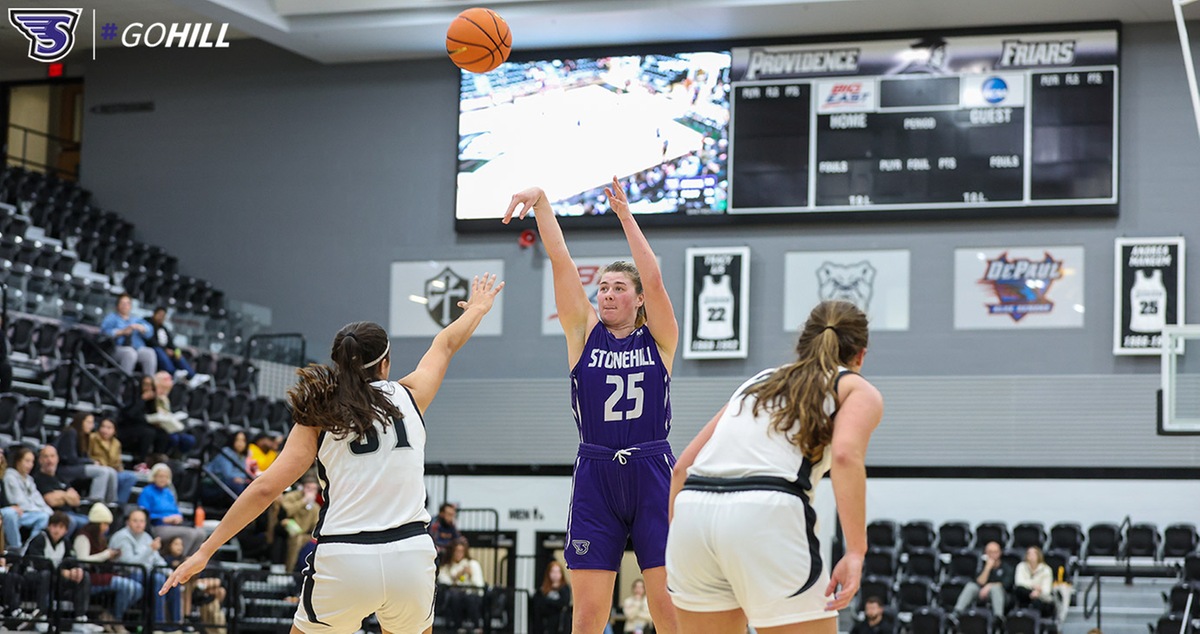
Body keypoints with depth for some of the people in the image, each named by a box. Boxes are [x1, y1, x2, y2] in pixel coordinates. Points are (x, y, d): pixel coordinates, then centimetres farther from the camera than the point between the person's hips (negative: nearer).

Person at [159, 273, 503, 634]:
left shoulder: (318, 417, 4)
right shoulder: (408, 396, 8)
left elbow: (266, 488, -4)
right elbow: (445, 345, 29)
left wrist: (205, 551, -1)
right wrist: (477, 309, 48)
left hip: (343, 563, -1)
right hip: (410, 554, 2)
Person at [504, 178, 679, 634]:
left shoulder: (658, 339, 5)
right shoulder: (584, 333, 9)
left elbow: (653, 278, -10)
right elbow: (560, 260, 1)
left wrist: (625, 214, -10)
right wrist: (541, 202, -9)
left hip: (653, 476, -1)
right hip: (595, 478, 1)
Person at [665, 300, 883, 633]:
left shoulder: (758, 382, 31)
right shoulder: (858, 390, 16)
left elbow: (682, 466, 25)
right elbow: (845, 455, -7)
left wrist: (671, 540, 28)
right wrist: (856, 552, -12)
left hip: (692, 509, 6)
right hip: (764, 517, -6)